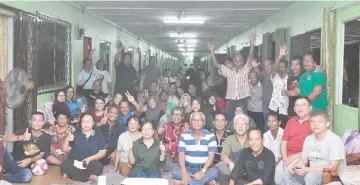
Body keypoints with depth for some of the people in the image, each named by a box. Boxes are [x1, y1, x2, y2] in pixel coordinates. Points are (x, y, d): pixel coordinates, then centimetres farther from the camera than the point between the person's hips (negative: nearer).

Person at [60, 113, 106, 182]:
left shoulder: (99, 135, 5)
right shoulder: (75, 134, 6)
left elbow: (102, 152, 1)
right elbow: (65, 150, 5)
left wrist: (90, 159, -14)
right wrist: (67, 140, -15)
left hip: (91, 163, -1)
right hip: (74, 162, 1)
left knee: (98, 166, -34)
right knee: (64, 166, -31)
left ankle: (72, 174, -23)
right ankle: (89, 176, -27)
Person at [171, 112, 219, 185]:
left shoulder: (210, 136, -3)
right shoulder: (184, 136, 0)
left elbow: (211, 156, -10)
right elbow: (181, 155, -7)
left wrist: (203, 171, -25)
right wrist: (184, 172, -24)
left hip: (204, 169, -1)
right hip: (188, 169, 1)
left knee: (214, 171, -31)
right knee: (174, 171, -28)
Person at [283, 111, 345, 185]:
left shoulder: (335, 140, -15)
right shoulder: (308, 139, 5)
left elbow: (332, 167, -21)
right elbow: (303, 160, 11)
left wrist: (307, 170, -25)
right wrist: (295, 166, -13)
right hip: (312, 173, 7)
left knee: (310, 176, -34)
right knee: (288, 177, -9)